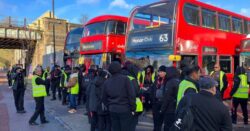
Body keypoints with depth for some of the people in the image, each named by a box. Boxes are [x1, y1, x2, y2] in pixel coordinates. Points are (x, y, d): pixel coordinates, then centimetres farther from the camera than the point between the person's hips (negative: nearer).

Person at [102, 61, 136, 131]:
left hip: (112, 110, 4)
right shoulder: (125, 79, -10)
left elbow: (104, 98, 10)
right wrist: (133, 108, -3)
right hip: (125, 109, -4)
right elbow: (131, 95, -11)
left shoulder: (107, 82, 4)